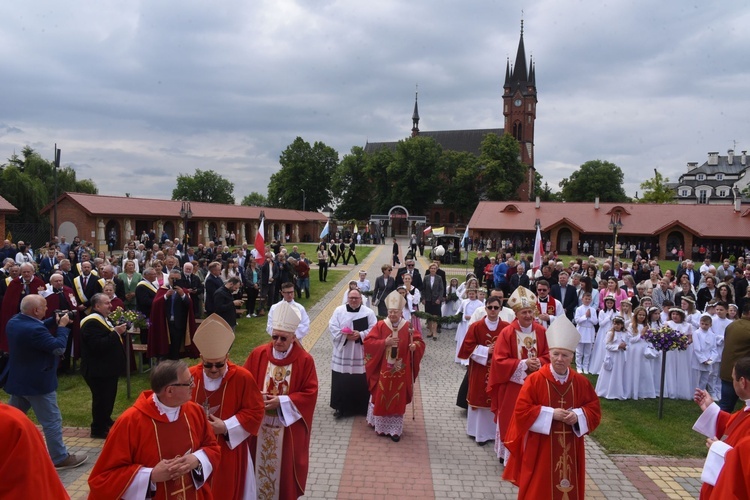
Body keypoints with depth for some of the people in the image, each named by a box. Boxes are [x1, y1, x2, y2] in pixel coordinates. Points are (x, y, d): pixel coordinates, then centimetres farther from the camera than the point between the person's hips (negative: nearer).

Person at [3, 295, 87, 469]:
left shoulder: (14, 321, -1)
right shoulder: (34, 330, -31)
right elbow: (58, 348, -23)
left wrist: (54, 321, 4)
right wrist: (62, 326, -13)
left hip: (17, 380, 10)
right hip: (37, 383, -9)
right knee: (52, 421, 3)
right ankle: (60, 458, 13)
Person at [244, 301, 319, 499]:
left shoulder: (304, 360, -12)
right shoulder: (258, 354, -5)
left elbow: (310, 393, -11)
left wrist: (282, 401, -19)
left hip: (289, 426, -2)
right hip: (260, 424, 2)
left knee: (286, 465, 11)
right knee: (260, 462, 15)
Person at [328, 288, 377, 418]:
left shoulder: (368, 312, 0)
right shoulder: (339, 310, 1)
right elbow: (332, 327, -5)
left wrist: (360, 335, -19)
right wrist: (345, 336, -18)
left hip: (361, 355, 0)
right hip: (342, 354, 0)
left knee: (361, 382, 6)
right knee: (341, 382, 5)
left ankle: (362, 407, 24)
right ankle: (340, 407, 20)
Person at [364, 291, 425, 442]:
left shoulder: (408, 327, -4)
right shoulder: (380, 325, -5)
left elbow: (420, 342, -3)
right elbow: (368, 341, -8)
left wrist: (415, 346, -26)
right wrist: (385, 342, -20)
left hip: (400, 372, 0)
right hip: (382, 371, 0)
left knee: (397, 400, 8)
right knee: (381, 398, 11)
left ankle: (395, 430, 19)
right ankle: (380, 426, 30)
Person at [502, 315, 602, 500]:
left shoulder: (581, 382, 0)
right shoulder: (535, 380, -12)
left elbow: (594, 410, 6)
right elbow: (522, 411, -13)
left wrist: (578, 416, -14)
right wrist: (552, 414, -18)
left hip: (570, 447, 4)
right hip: (541, 448, -3)